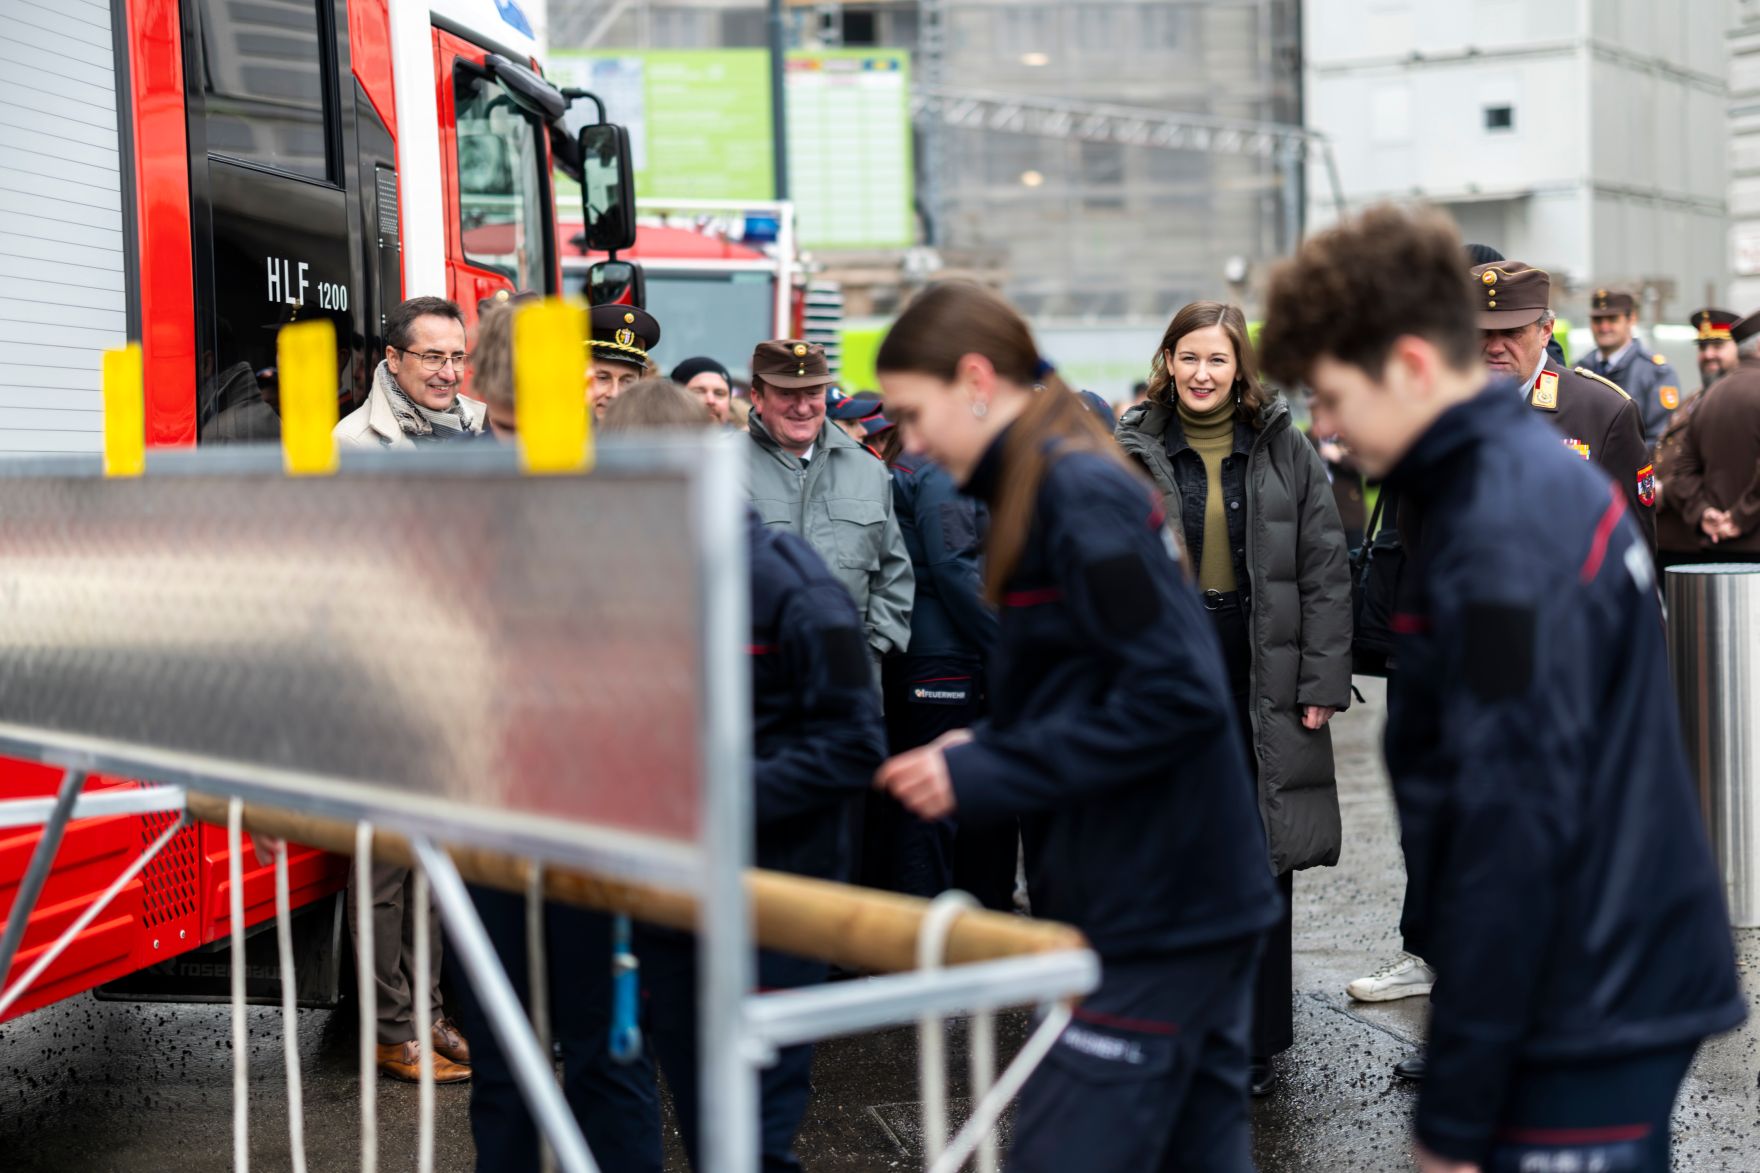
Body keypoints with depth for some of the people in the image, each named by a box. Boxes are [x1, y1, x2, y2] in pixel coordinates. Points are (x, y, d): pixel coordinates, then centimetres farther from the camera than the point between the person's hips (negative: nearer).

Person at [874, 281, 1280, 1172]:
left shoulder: (1079, 495, -15)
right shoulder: (1071, 482, 14)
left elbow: (1178, 695, -21)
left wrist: (987, 773, -18)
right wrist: (982, 750, 4)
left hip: (1147, 928, -10)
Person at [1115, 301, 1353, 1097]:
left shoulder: (1286, 452, 4)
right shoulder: (1131, 455, 4)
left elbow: (1326, 573, 2)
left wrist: (1323, 684, -4)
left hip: (1263, 685, 0)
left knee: (1265, 862, 3)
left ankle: (1258, 1043, 14)